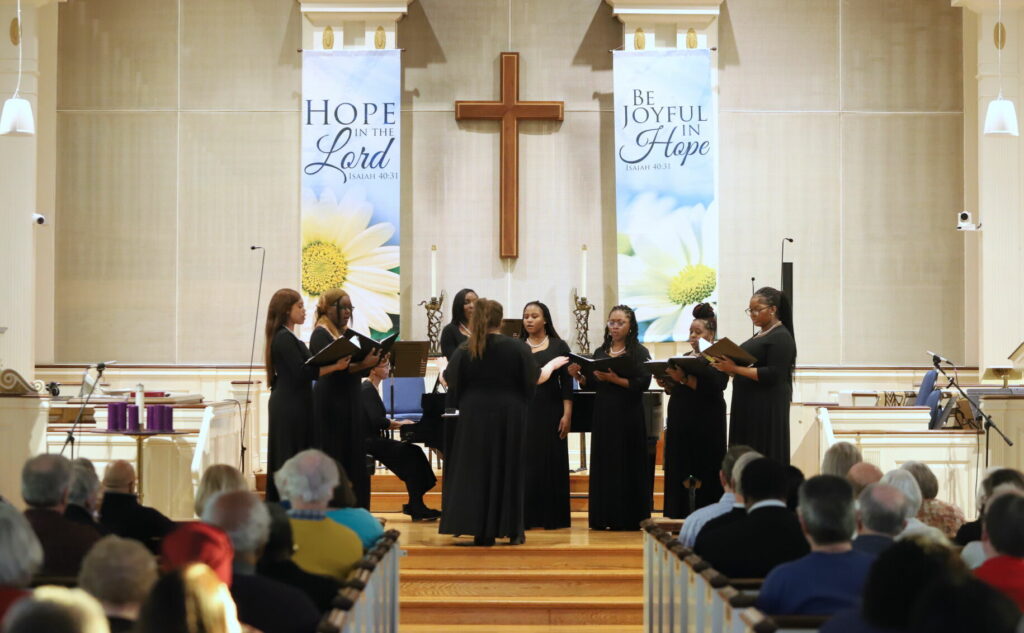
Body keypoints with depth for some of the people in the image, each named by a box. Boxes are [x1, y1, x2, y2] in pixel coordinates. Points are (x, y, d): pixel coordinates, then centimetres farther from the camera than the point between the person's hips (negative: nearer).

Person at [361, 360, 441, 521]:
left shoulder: (372, 389, 17)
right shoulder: (368, 390, -14)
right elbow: (377, 421, -23)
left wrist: (395, 423, 1)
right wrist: (398, 424, -10)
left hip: (373, 439, 10)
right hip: (369, 441, -10)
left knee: (412, 453, -1)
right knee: (412, 454, -16)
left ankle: (415, 505, -1)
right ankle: (416, 508, -11)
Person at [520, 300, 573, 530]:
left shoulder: (559, 346, 2)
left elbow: (566, 383, 0)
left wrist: (567, 415, -7)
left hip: (550, 412, -1)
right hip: (524, 411, 2)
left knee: (552, 463, 1)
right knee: (526, 464, -1)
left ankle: (553, 517, 8)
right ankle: (527, 516, 4)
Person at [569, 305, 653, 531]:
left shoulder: (639, 352, -1)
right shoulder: (600, 352, 13)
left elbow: (643, 383, -12)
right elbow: (591, 385, 13)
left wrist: (614, 379, -20)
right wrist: (578, 376, -5)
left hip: (628, 415, -5)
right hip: (603, 413, 5)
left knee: (627, 466, -3)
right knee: (603, 465, 4)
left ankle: (628, 518, 1)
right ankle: (604, 518, 8)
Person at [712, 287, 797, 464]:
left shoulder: (781, 337, -10)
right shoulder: (760, 335, 17)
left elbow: (773, 374, -19)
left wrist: (735, 369, -21)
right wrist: (729, 368, 3)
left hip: (767, 409, -9)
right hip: (747, 407, 9)